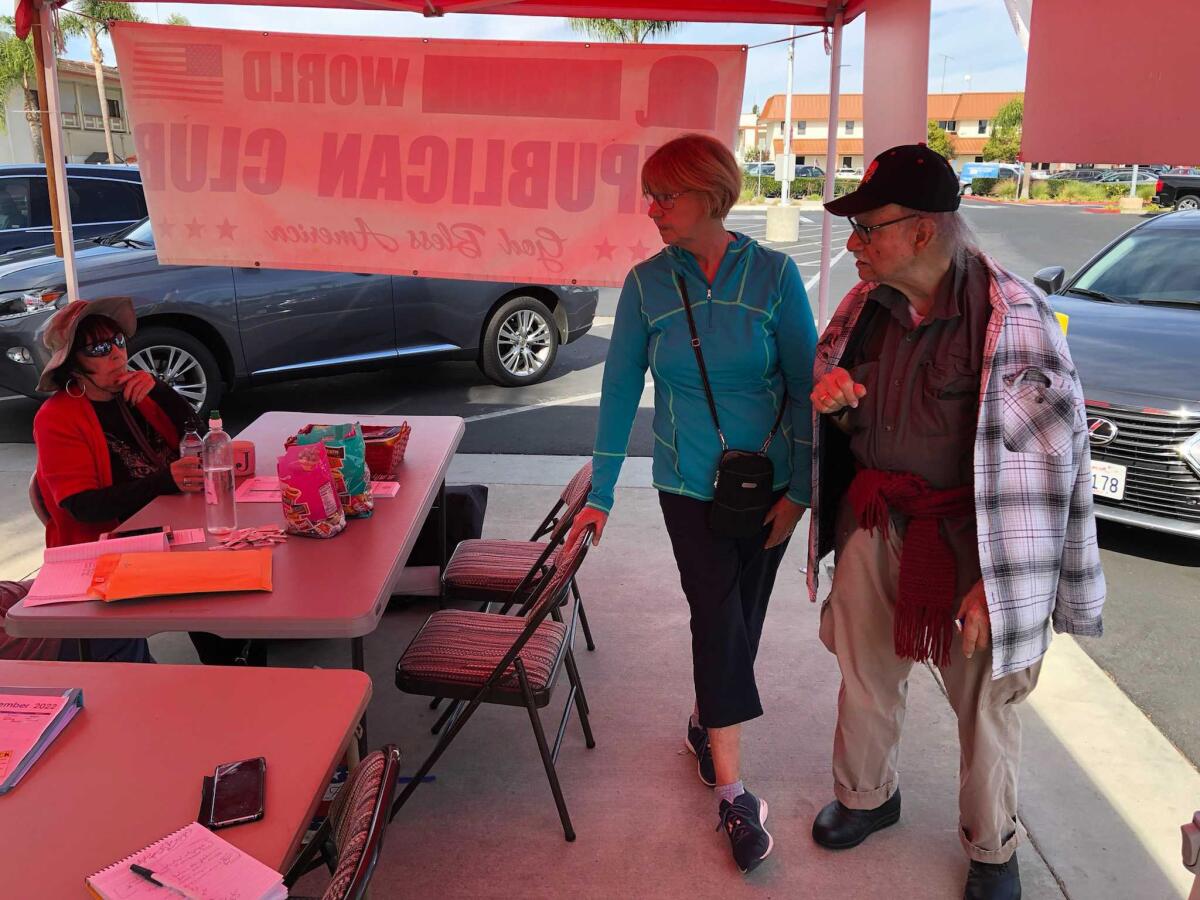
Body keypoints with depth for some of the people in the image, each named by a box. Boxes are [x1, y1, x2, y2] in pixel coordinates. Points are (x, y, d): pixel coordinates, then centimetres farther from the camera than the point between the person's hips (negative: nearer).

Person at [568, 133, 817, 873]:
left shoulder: (773, 273, -10)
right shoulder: (648, 283, -6)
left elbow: (807, 385, -7)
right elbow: (620, 387, -3)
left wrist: (800, 488, -8)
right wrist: (601, 493, -3)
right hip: (690, 485, 0)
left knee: (741, 618, 13)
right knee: (719, 621, -4)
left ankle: (706, 722, 39)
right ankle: (733, 792, 5)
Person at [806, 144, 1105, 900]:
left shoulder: (1011, 315, -19)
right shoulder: (866, 305, 0)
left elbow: (1052, 453, -17)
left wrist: (992, 579, -18)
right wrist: (831, 400, -11)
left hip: (968, 532, -5)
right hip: (876, 518, 5)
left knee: (986, 696, 10)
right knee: (866, 673, 18)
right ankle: (866, 796, 46)